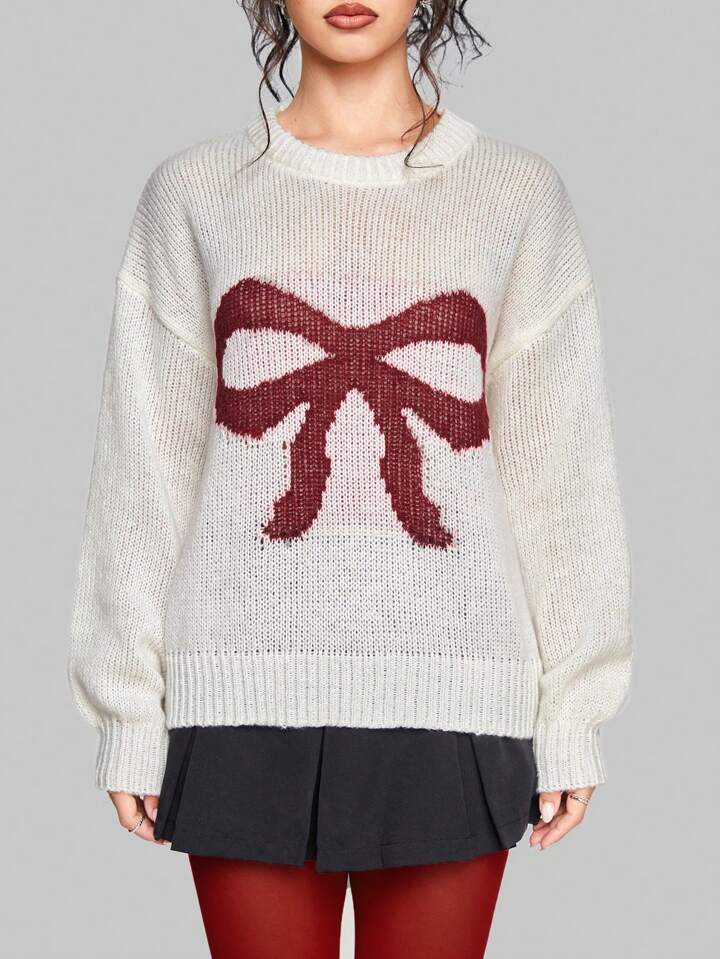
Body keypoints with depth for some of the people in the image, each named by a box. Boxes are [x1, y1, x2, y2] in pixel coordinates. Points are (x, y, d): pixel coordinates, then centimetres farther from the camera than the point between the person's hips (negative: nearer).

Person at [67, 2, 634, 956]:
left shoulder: (520, 194, 6)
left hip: (450, 695, 0)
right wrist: (130, 711, 3)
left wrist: (573, 710, 2)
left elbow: (558, 465, 5)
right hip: (249, 691, 0)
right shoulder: (194, 192, 6)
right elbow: (148, 462, 6)